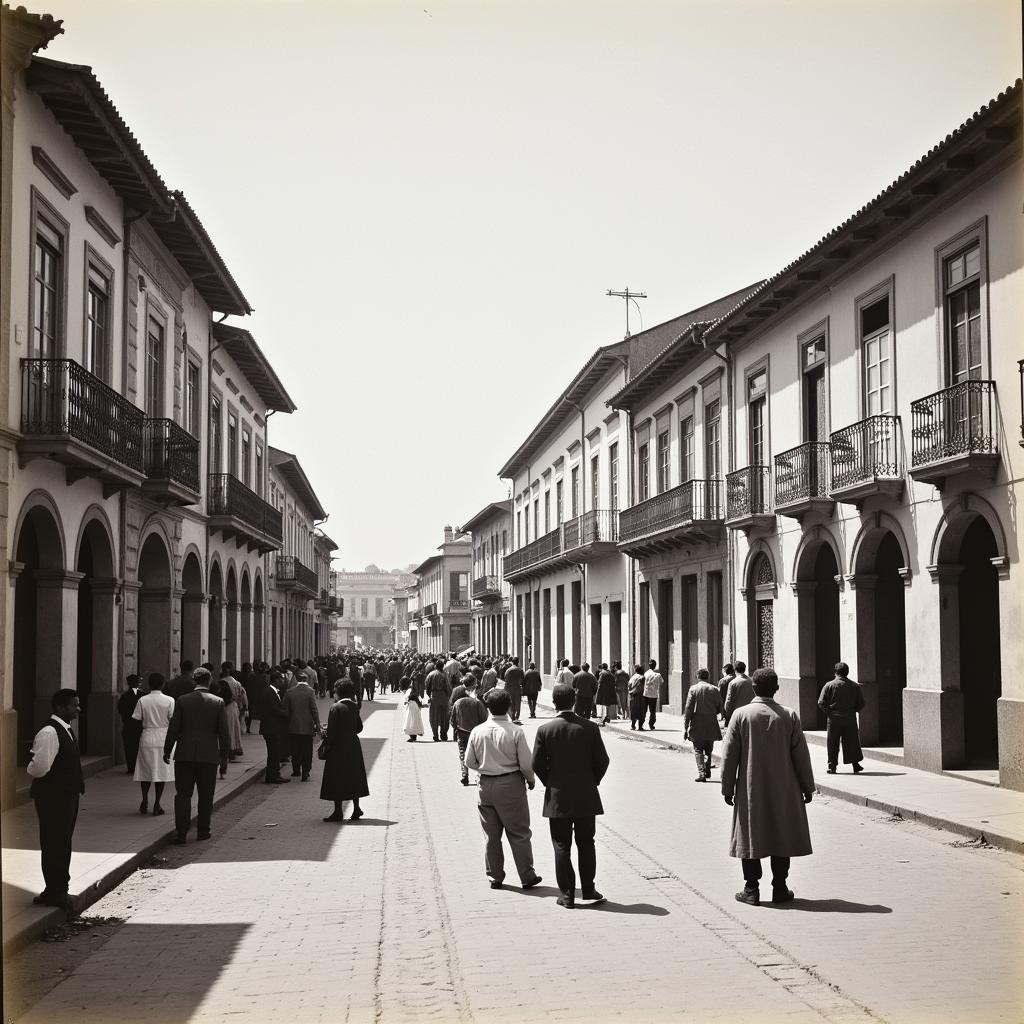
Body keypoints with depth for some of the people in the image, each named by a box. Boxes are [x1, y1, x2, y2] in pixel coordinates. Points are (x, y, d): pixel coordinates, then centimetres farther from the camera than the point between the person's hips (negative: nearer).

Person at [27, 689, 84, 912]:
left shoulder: (65, 730, 12)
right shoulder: (49, 732, -21)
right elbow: (40, 767, -26)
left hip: (67, 795, 10)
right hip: (53, 797, -10)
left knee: (62, 843, 17)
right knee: (54, 844, -1)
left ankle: (58, 890, 28)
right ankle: (55, 892, 8)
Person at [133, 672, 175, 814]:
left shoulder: (142, 701, -1)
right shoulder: (169, 700, -4)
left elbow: (138, 723, 0)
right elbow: (172, 721, -5)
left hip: (147, 738, 1)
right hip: (163, 738, -1)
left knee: (146, 770, 12)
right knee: (161, 771, 4)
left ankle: (145, 801, 0)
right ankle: (156, 804, 4)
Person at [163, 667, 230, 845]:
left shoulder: (182, 700, -3)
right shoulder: (218, 702, -3)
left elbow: (173, 728, -1)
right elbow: (224, 733, -2)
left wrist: (167, 751, 11)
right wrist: (224, 759, 5)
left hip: (184, 755, 0)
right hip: (209, 755, 0)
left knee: (182, 795, 4)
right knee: (206, 796, 12)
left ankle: (181, 833, -2)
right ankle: (203, 831, 18)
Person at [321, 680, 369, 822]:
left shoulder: (335, 708, -15)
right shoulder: (354, 707, 0)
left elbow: (331, 731, -15)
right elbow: (359, 727, 9)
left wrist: (328, 746, -5)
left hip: (338, 748, -5)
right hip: (353, 746, 5)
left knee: (336, 780, 2)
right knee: (353, 777, 16)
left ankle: (338, 813, 4)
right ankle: (356, 808, 17)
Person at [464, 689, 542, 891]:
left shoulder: (477, 732, -5)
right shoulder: (515, 732, -15)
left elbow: (469, 762, 3)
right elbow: (526, 764, -11)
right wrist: (531, 779, 9)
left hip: (486, 785, 3)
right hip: (511, 784, -3)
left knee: (491, 835, 13)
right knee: (519, 833, 8)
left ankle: (494, 876, 19)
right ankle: (527, 876, 12)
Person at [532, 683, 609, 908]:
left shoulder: (545, 730, -8)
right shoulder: (590, 728, -6)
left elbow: (537, 764, -5)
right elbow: (602, 761, -3)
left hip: (557, 797, -1)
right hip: (586, 797, 1)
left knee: (562, 847, 7)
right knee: (586, 843, 13)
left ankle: (567, 895, 7)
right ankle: (588, 890, 12)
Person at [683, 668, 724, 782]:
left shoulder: (693, 689, -5)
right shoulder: (714, 689, 0)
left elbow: (688, 709, -8)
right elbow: (720, 709, 3)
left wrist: (685, 727, -5)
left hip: (697, 725, -2)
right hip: (711, 725, 2)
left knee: (698, 749, 3)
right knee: (708, 749, 17)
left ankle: (701, 772, -9)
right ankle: (707, 771, 17)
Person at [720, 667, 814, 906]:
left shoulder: (740, 714, -7)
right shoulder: (789, 716, -5)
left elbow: (729, 755, -4)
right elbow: (801, 755, 0)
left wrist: (728, 788, 4)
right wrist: (807, 787, 10)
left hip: (750, 790, -1)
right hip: (783, 790, 1)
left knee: (750, 836, 7)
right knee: (781, 836, 10)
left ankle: (751, 889, 8)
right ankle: (780, 889, 12)